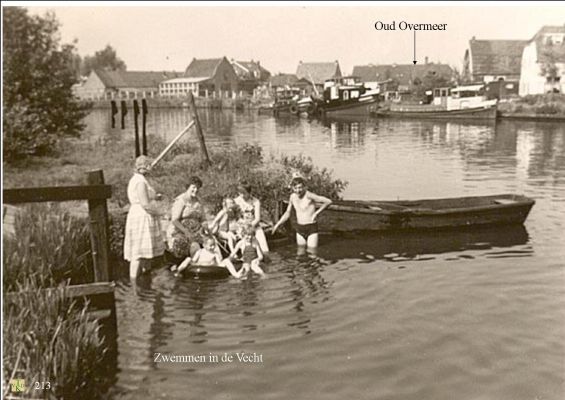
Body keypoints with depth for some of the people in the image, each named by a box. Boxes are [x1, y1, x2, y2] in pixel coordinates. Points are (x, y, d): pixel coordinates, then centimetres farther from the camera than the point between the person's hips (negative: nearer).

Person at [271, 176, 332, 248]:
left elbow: (328, 201, -21)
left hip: (311, 228, -6)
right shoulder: (293, 196, 2)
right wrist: (277, 224, 3)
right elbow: (287, 213, 13)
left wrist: (316, 213, -16)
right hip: (299, 229, 6)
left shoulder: (309, 195, -20)